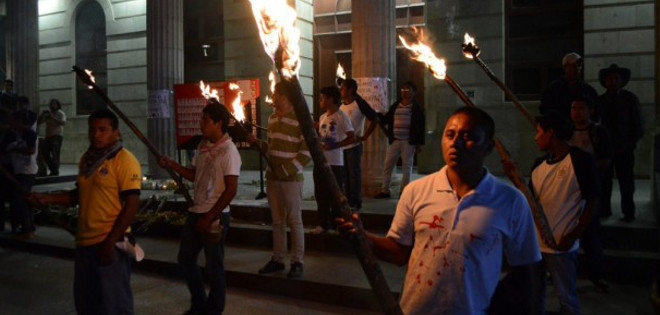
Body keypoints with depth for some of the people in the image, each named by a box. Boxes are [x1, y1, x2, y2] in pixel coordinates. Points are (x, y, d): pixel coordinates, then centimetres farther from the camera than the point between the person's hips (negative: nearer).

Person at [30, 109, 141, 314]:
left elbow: (131, 204, -18)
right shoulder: (86, 159, 12)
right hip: (84, 241, 8)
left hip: (109, 243, -8)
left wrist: (110, 242, -20)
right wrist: (48, 198, 5)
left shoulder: (124, 160, -13)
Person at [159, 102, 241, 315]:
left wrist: (209, 218, -17)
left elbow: (231, 190, -19)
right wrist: (172, 165, 4)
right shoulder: (203, 146, 9)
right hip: (195, 212, 9)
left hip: (215, 217, -8)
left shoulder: (228, 151, -16)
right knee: (185, 258, 17)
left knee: (213, 266, 5)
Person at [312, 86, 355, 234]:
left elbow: (352, 137, -15)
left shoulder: (341, 116, -9)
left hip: (335, 163, -7)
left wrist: (333, 146, -19)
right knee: (320, 194, 12)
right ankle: (324, 223, 23)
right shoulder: (322, 117, 13)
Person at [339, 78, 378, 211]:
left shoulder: (359, 103, -7)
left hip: (353, 145, -6)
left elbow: (374, 119, -8)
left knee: (354, 174, -1)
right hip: (341, 145, 7)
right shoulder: (341, 105, 12)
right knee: (344, 175, 11)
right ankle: (348, 201, 21)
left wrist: (364, 136, -10)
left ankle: (356, 203, 6)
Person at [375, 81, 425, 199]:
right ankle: (384, 190, 9)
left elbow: (421, 127, -1)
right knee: (387, 165, 2)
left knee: (406, 166, 4)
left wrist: (419, 143, -6)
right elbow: (386, 119, 14)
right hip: (394, 141, 4)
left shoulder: (417, 108, 1)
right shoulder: (395, 106, 12)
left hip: (408, 142, -3)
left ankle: (404, 191, 12)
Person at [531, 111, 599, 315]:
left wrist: (572, 237, -14)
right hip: (534, 242, 6)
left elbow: (592, 202, -10)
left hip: (561, 245, -6)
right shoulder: (539, 164, 9)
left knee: (566, 297, 8)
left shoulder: (581, 160, -11)